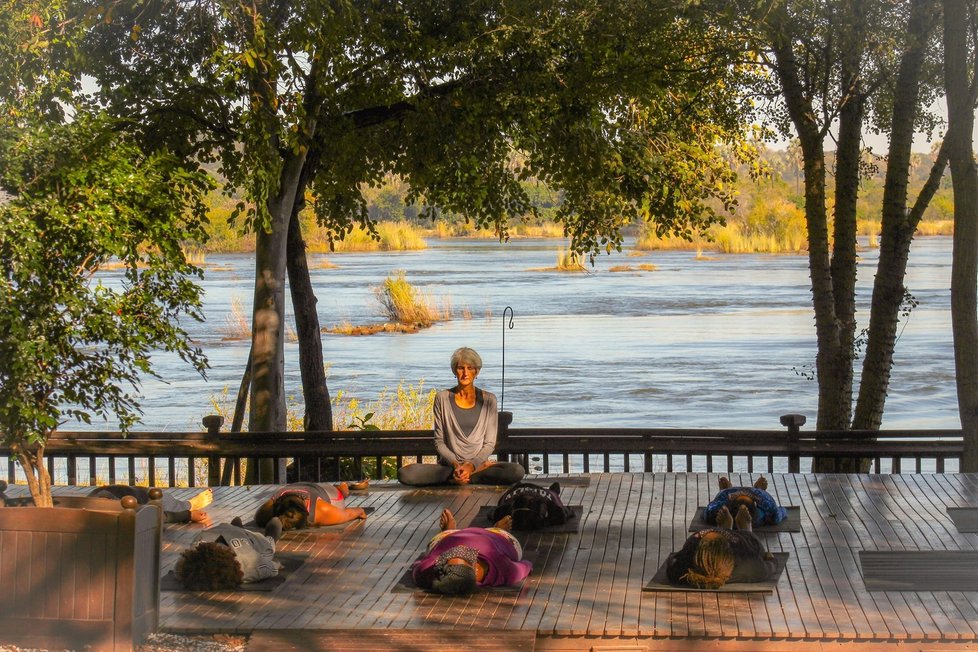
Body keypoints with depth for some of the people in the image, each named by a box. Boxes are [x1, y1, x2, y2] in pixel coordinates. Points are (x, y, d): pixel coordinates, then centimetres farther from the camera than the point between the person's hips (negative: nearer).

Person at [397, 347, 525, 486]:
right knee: (405, 473, -28)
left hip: (479, 462, 0)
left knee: (517, 471, -30)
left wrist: (472, 465, -15)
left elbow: (489, 443, 2)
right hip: (448, 465, 1)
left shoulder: (488, 400, 4)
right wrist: (455, 464, -14)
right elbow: (439, 441, 4)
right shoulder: (442, 398, 5)